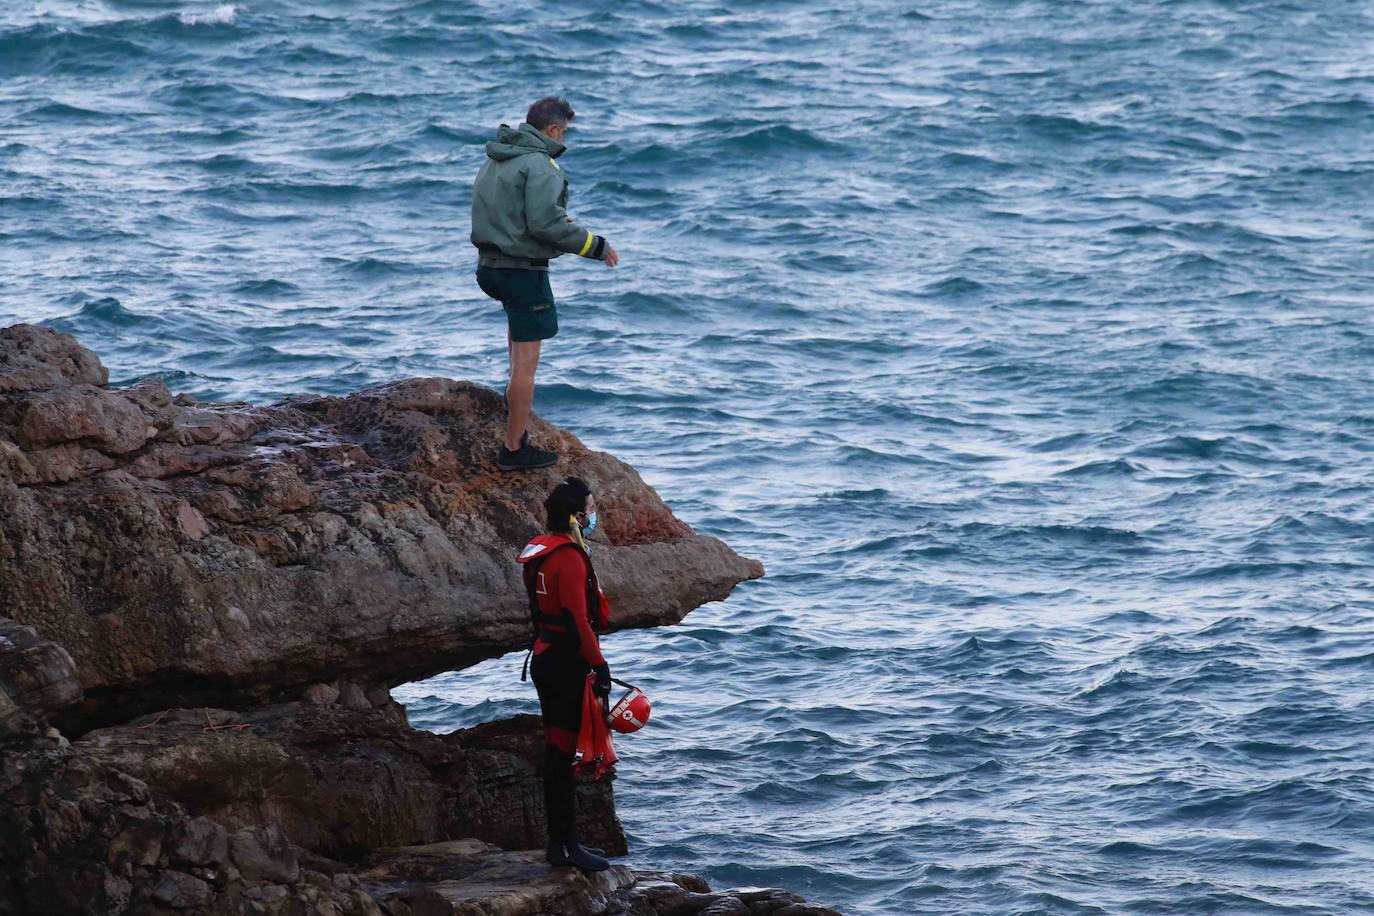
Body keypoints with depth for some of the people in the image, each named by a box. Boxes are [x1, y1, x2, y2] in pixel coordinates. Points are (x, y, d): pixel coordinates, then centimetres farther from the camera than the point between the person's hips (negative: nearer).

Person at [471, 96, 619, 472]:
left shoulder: (495, 160, 11)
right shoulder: (539, 165, -17)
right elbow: (544, 223, -24)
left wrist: (557, 222, 28)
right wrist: (596, 246, -14)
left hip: (489, 267, 9)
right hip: (522, 269, -9)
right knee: (527, 363, -2)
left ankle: (514, 397, 37)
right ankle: (514, 448, 0)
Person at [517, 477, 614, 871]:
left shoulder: (540, 550, 13)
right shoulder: (568, 557, -18)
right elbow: (577, 620, -22)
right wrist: (599, 666, -17)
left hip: (545, 657, 10)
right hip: (566, 664, -10)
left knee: (557, 750, 14)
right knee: (563, 753, -6)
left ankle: (559, 842, 20)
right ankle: (567, 845, -3)